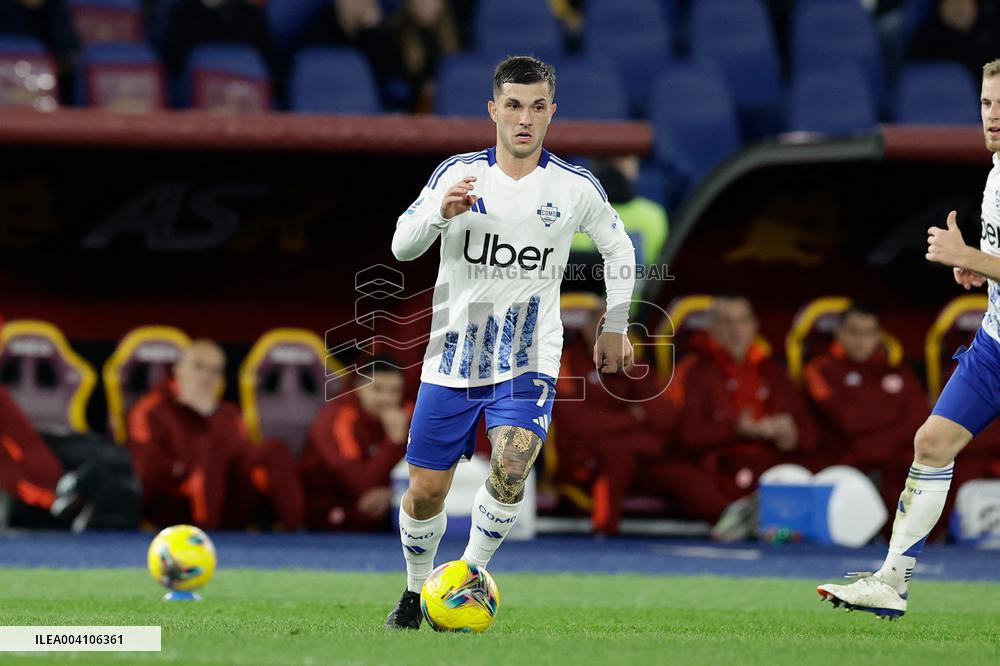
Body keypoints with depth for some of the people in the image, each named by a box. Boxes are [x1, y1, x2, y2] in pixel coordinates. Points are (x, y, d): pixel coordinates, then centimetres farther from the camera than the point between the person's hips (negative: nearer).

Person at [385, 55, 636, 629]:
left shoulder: (576, 187, -1)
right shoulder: (459, 173, -1)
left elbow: (618, 249, 16)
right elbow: (402, 246, -6)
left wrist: (615, 327, 14)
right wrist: (441, 212, -26)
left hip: (529, 363, -1)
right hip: (452, 359, 1)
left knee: (511, 465, -26)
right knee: (426, 492, 3)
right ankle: (417, 591, 28)